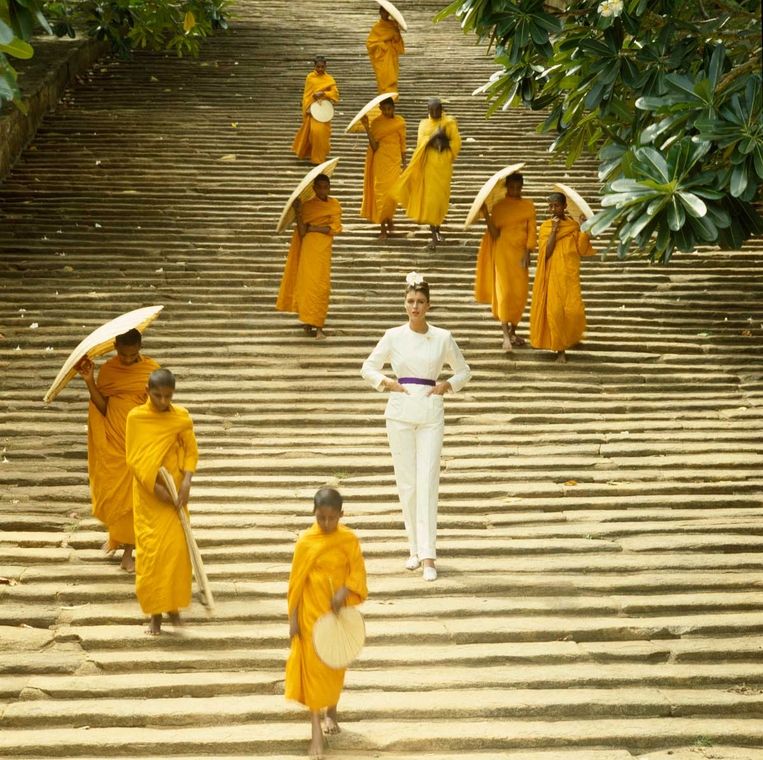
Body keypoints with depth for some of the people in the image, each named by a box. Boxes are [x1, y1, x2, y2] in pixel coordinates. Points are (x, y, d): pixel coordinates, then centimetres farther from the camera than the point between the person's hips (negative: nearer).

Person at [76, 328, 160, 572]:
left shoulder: (152, 370, -9)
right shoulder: (107, 370, -4)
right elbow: (103, 408, -7)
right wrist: (90, 381, -18)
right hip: (112, 442, 2)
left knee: (132, 495, 2)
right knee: (109, 492, 8)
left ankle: (128, 547, 14)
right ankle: (115, 533, 37)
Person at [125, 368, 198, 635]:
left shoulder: (182, 417, -2)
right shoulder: (136, 417, -6)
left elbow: (191, 451, 2)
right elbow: (133, 458, -7)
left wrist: (186, 481, -14)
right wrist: (155, 486, -15)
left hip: (175, 492, 1)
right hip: (147, 493, -1)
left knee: (176, 548, -4)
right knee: (150, 551, -2)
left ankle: (173, 605, 14)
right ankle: (155, 612, 8)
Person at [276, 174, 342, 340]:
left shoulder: (334, 205, 8)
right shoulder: (307, 205, 2)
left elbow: (335, 228, -3)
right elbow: (302, 232, -6)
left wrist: (313, 228, -8)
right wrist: (297, 212, -19)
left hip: (324, 250, 1)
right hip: (308, 247, -1)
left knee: (322, 286, -3)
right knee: (308, 283, -5)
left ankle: (318, 326, -4)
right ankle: (309, 323, 0)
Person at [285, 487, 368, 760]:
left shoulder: (350, 540, -5)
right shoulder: (305, 542, -8)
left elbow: (358, 573, -5)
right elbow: (296, 582, -4)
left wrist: (344, 592, -25)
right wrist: (293, 618, -5)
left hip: (339, 612, 2)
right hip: (312, 613, -2)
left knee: (336, 666, 15)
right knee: (313, 668, -4)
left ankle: (330, 714, 38)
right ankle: (316, 733, -4)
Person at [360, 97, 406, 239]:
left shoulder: (399, 122, 3)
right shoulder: (376, 123, -3)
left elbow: (402, 143, 10)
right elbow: (374, 146, -10)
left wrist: (403, 162, 8)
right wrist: (366, 128, -19)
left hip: (394, 162, 1)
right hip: (380, 162, -1)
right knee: (381, 192, 0)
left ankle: (388, 220, 23)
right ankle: (384, 228, 5)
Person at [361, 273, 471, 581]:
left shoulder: (443, 337, 3)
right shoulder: (393, 336, 3)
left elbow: (464, 371, 15)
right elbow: (368, 368, 12)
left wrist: (447, 385, -4)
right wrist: (386, 382, -6)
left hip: (431, 414, -1)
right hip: (400, 412, 1)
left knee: (427, 482, -9)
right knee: (407, 483, 4)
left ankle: (428, 556, -11)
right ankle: (415, 547, 19)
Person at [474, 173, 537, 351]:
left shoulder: (528, 206, 7)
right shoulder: (499, 206, 3)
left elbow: (531, 231, 3)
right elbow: (494, 233, -3)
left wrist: (527, 253, -7)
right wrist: (486, 215, -15)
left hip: (520, 253, 2)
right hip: (503, 251, -2)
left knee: (520, 293, 4)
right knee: (504, 291, -10)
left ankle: (513, 331, 18)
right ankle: (506, 335, -12)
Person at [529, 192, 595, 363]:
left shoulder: (574, 226, 5)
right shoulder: (545, 227, 3)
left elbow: (582, 250, -3)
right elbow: (546, 252, -9)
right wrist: (554, 230, -12)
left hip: (569, 274, 0)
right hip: (552, 275, 0)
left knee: (573, 310, -10)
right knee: (555, 311, -6)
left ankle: (569, 338, 20)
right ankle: (560, 349, 4)